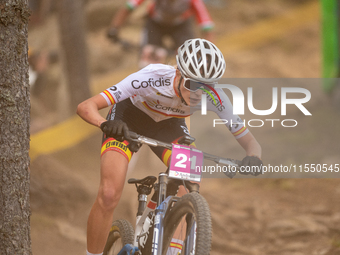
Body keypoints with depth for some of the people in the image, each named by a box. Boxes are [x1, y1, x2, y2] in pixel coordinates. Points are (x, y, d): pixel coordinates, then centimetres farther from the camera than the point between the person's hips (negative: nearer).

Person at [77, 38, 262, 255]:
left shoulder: (213, 97, -31)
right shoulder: (152, 79, -40)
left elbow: (249, 141, -22)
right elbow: (85, 107, -42)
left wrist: (253, 157, -46)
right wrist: (105, 124, -64)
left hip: (168, 124, 3)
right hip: (128, 117, -3)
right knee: (109, 195, -19)